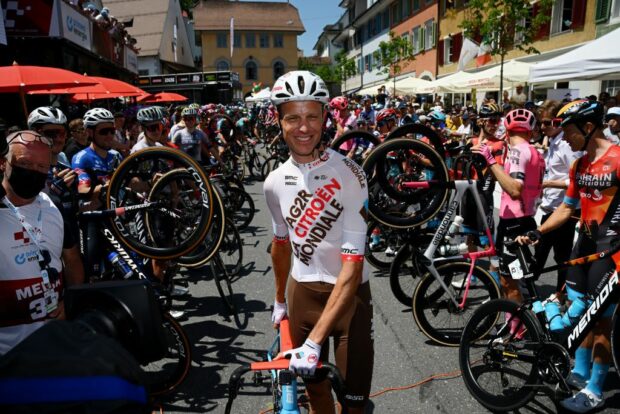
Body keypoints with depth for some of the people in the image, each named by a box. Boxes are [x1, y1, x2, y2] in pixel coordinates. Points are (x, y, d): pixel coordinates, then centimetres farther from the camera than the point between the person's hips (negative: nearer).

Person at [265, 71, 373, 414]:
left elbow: (352, 267, -23)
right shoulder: (275, 182, -3)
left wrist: (314, 340, -29)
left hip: (349, 293, -3)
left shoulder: (348, 175, -20)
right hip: (302, 291, 4)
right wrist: (280, 301, 22)